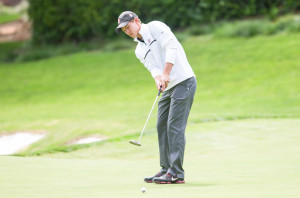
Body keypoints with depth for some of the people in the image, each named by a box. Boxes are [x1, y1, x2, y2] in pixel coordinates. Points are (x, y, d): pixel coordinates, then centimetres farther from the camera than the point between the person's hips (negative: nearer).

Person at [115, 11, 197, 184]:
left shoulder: (155, 27, -3)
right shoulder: (140, 51, 19)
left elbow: (172, 47, -17)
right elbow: (153, 67, 4)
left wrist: (166, 73, -25)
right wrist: (158, 79, -19)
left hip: (183, 81, -9)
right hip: (168, 88, 9)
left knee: (175, 126, -12)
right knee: (162, 126, 8)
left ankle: (176, 173, -12)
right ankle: (166, 169, 15)